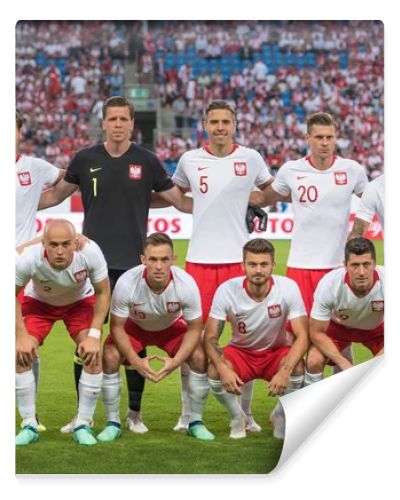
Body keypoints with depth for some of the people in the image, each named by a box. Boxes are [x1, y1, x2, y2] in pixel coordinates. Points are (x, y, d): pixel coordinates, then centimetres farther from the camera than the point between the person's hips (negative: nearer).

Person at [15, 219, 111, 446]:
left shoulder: (90, 253, -36)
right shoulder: (28, 259, -38)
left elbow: (103, 293, -17)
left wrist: (94, 334, -22)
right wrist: (21, 335, -21)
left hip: (80, 302, 0)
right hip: (38, 302, 0)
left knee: (94, 354, -19)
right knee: (21, 353, -19)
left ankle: (83, 425, -4)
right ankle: (29, 425, -4)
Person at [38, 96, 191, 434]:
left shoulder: (147, 162, 2)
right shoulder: (85, 160, 4)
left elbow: (180, 200, 6)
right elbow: (56, 195, 16)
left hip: (133, 263, -1)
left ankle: (135, 413, 15)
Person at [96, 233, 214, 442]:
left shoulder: (186, 284, -33)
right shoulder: (127, 283, -36)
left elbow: (194, 329, -19)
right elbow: (117, 326, -22)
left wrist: (175, 361, -34)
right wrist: (136, 361, -35)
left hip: (172, 327, 1)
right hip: (135, 326, -1)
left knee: (199, 357, -23)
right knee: (109, 357, -26)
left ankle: (196, 423, -3)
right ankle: (113, 423, -7)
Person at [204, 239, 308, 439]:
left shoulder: (288, 288, -22)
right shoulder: (227, 290, -21)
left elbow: (302, 336, -24)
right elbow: (210, 337, -19)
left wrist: (285, 371, -41)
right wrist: (223, 368, -40)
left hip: (276, 352, 0)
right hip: (240, 351, 0)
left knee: (297, 368, -32)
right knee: (214, 371, -31)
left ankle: (281, 415, 1)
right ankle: (237, 417, 2)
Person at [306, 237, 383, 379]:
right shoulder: (328, 284, -34)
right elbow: (317, 333, -23)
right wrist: (345, 365, -33)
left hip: (376, 328, 1)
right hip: (337, 326, 0)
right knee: (314, 362, -26)